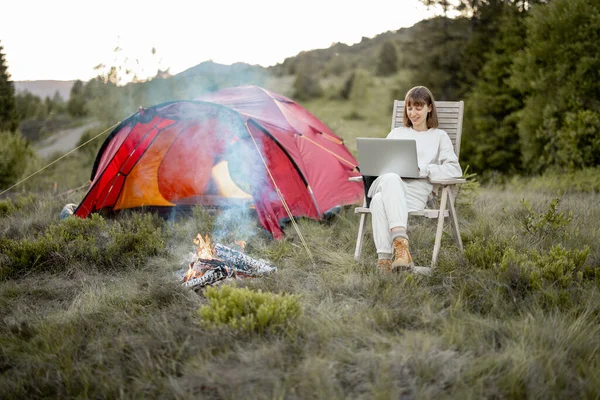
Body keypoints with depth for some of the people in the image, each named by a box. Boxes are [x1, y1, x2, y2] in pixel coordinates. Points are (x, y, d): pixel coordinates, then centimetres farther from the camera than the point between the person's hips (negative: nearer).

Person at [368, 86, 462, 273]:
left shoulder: (439, 136, 21)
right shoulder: (396, 133, 32)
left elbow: (454, 169, 8)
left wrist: (422, 169, -6)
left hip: (416, 190, -3)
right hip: (388, 184, 3)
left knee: (380, 200, -40)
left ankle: (385, 258, -48)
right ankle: (401, 242, -50)